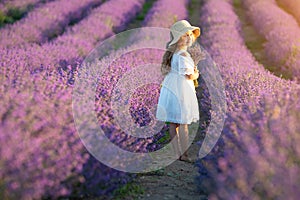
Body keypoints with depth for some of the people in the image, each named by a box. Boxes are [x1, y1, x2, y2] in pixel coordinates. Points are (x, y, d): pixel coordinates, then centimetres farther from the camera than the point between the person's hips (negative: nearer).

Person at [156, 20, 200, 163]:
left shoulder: (173, 53, 12)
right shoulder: (183, 55, -17)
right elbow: (189, 75, -19)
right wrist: (196, 75, 3)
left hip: (170, 88, 9)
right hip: (181, 89, -9)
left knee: (173, 124, 9)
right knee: (183, 124, -2)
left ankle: (177, 154, 18)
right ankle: (184, 155, 4)